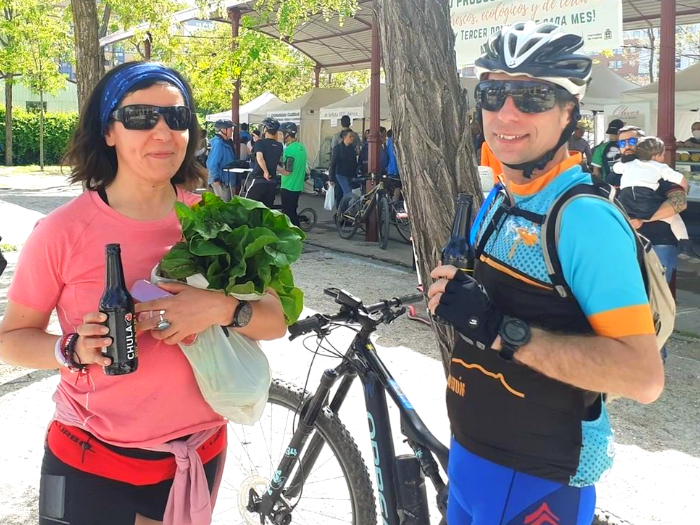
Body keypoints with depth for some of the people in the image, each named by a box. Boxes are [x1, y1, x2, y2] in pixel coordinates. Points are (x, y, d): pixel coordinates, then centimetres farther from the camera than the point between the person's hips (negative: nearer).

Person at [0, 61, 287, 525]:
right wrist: (73, 350, -23)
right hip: (92, 466, -2)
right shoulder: (62, 231, -13)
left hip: (200, 454, 3)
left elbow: (277, 321, -6)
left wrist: (221, 309, -26)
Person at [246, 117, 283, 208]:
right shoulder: (279, 146, 8)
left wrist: (266, 172, -18)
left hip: (258, 180, -5)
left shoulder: (260, 143, -7)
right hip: (272, 182, 5)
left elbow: (259, 158, -25)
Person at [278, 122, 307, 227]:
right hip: (298, 186, 9)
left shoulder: (289, 149, -20)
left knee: (287, 214, 0)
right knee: (293, 212, 17)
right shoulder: (301, 146, 8)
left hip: (288, 187, -9)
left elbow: (287, 171, -22)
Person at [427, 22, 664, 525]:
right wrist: (455, 294, 0)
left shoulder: (586, 218, -22)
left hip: (534, 475, -8)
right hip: (472, 448, 8)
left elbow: (643, 375, -28)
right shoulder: (500, 199, 4)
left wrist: (502, 330, -33)